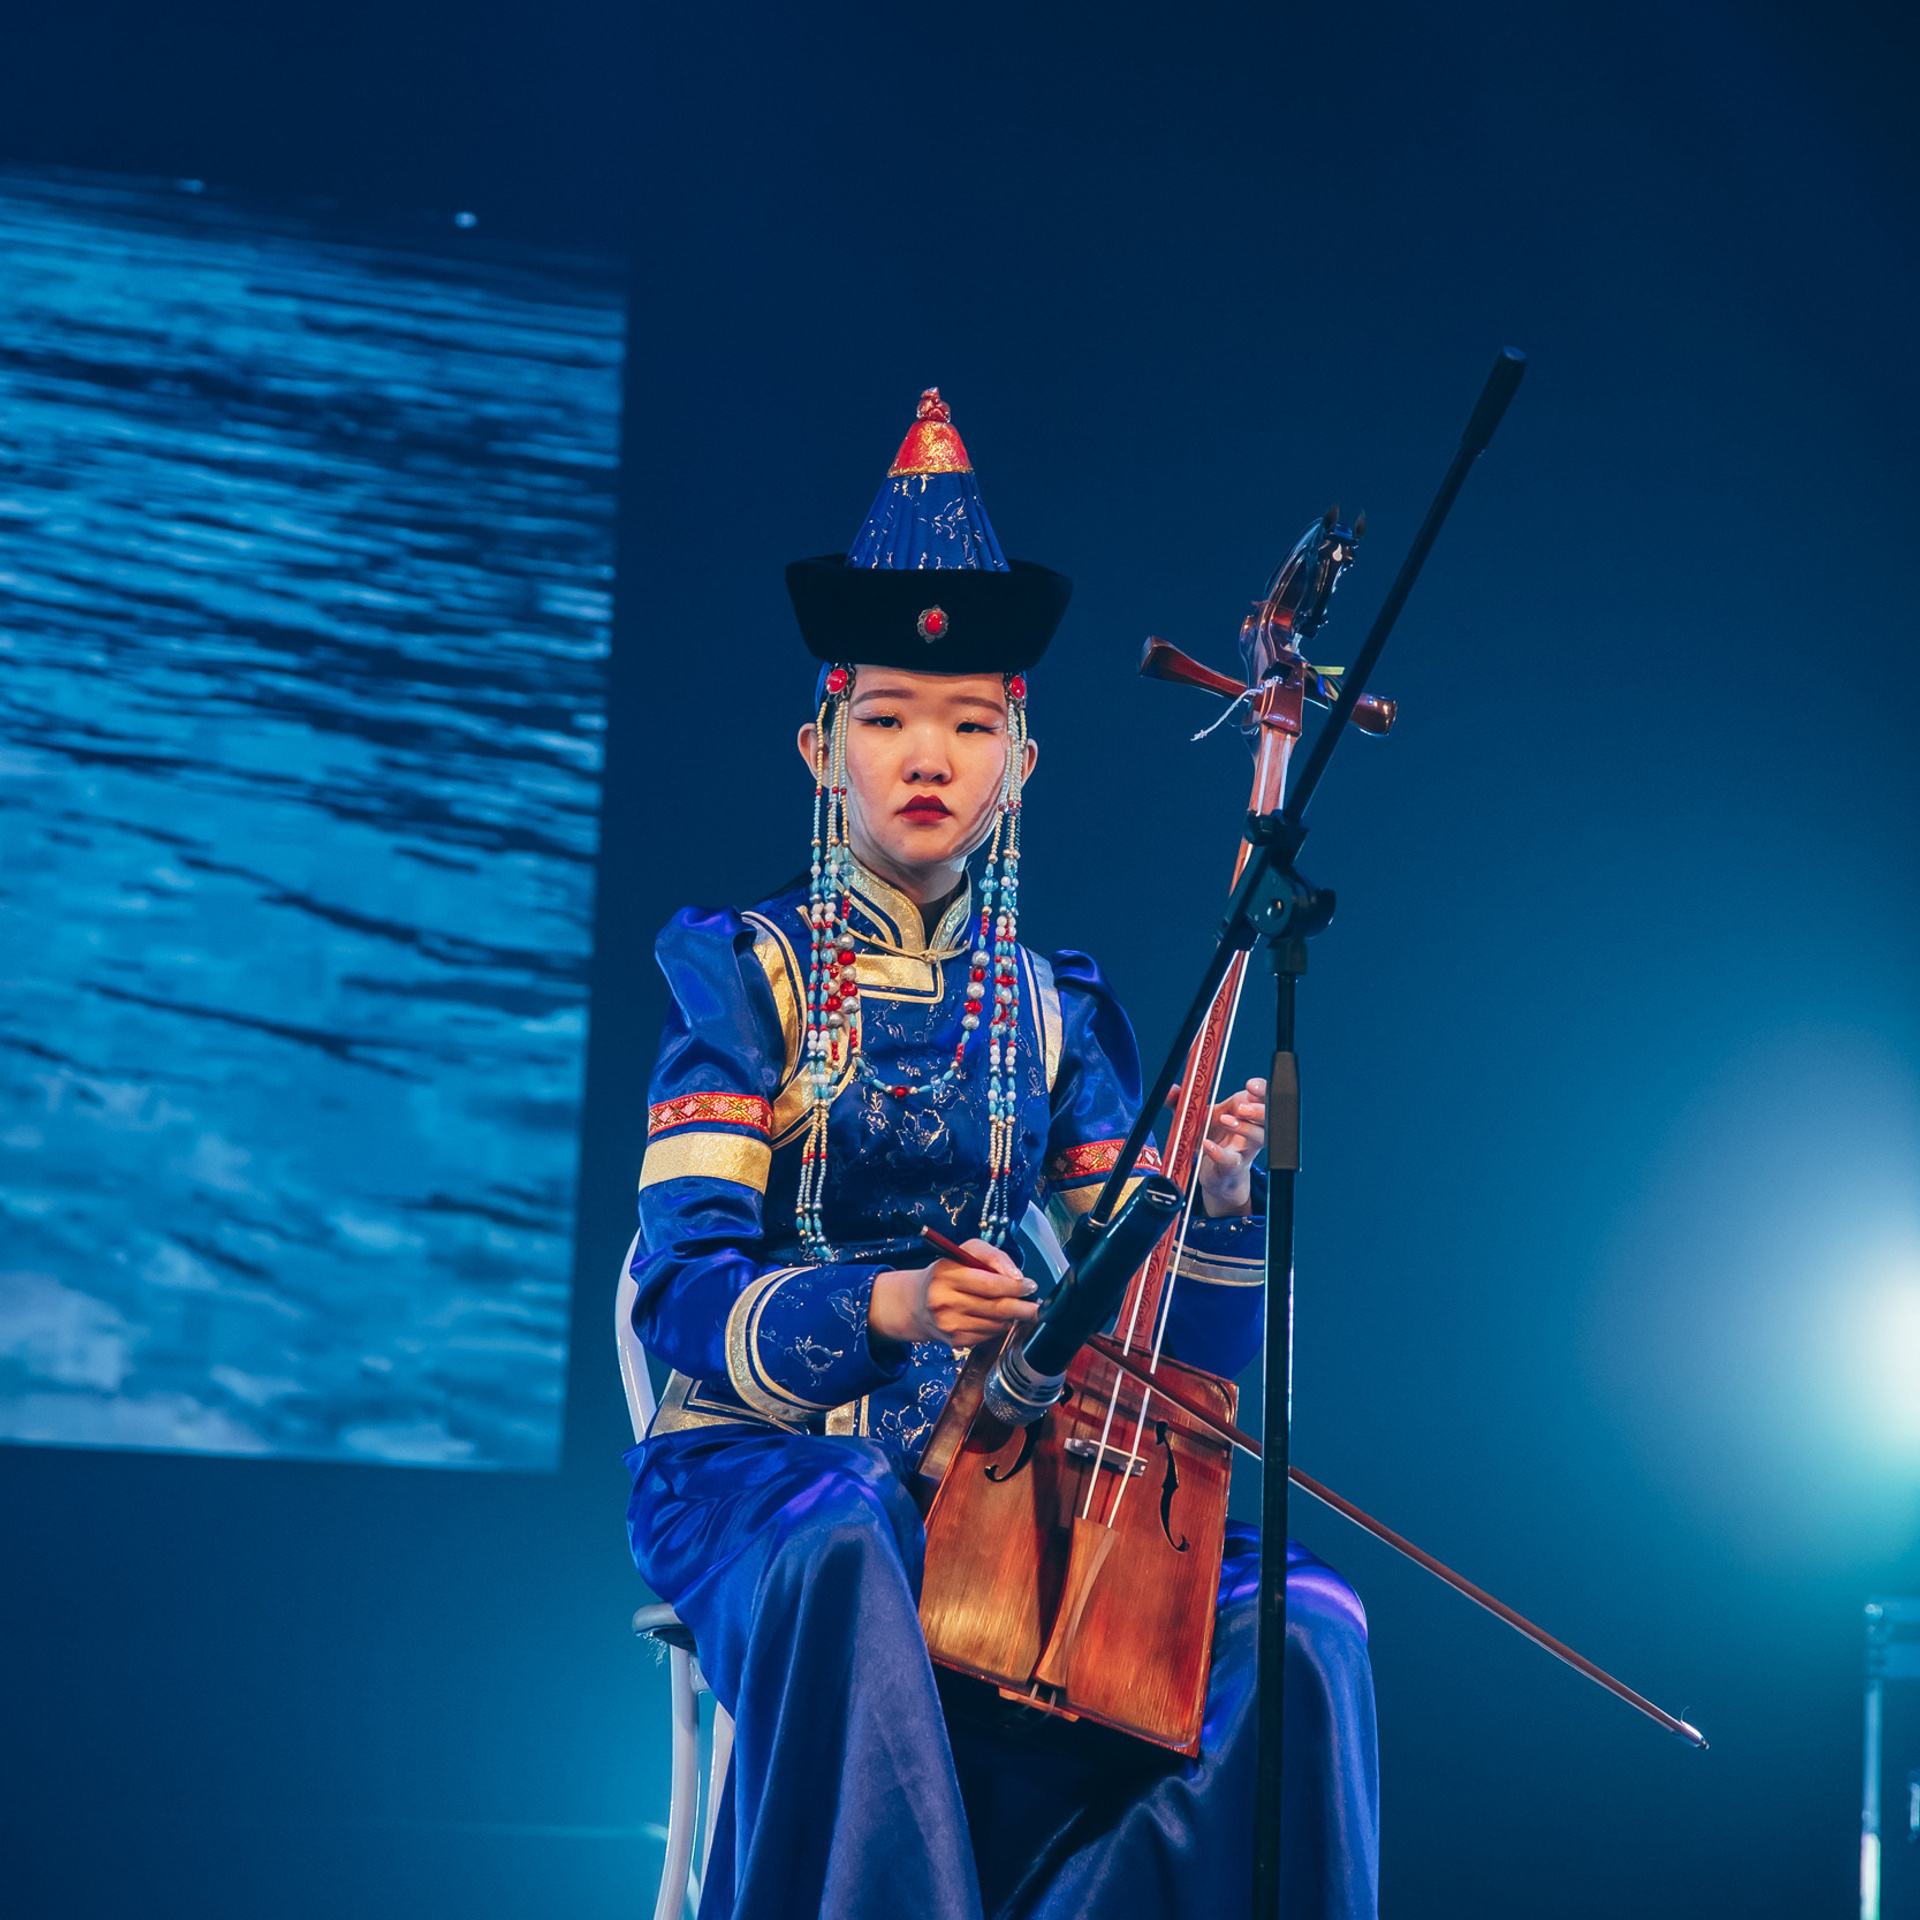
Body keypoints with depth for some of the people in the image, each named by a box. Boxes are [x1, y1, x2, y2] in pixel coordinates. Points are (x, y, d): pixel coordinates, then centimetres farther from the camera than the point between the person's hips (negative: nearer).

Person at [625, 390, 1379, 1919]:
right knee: (846, 1558, -40)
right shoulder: (748, 976, 2)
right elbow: (684, 1290, -9)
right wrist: (885, 1307, -28)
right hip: (757, 1464, -3)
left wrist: (1215, 1210, -14)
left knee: (1297, 1632, -21)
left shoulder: (1054, 1013, 12)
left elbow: (1151, 1351, 8)